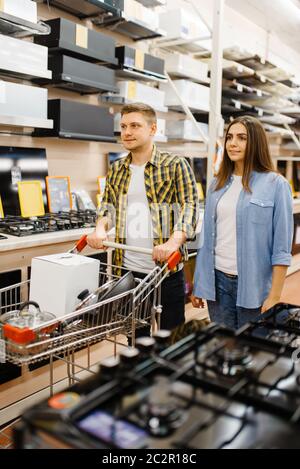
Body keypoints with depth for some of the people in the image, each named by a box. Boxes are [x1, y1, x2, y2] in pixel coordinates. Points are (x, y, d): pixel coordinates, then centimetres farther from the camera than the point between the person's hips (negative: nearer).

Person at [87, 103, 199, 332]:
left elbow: (190, 205, -11)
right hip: (127, 268, 5)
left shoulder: (175, 165, -4)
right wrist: (101, 228, -7)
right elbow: (108, 205, 15)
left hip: (167, 269, -4)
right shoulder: (116, 170, 11)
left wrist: (174, 241, -28)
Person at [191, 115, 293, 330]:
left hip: (253, 286, -4)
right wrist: (198, 285, 8)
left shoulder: (276, 184, -5)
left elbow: (282, 249, -7)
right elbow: (206, 238, 10)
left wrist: (274, 296, -11)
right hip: (218, 281, 4)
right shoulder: (218, 184, 9)